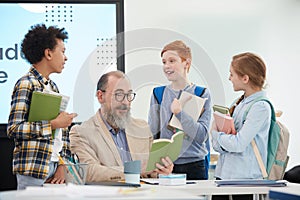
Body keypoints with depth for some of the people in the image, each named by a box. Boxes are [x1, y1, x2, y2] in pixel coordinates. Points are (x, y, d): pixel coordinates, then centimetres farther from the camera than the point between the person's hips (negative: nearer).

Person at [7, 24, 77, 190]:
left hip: (53, 167, 7)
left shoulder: (53, 87, 17)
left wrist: (62, 166, 6)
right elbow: (13, 129, -17)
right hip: (33, 170, -7)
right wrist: (53, 124, -16)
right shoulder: (26, 84, -8)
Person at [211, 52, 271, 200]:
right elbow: (218, 146, 12)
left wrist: (215, 133, -4)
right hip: (223, 173, 7)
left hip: (244, 179, -7)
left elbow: (238, 144, -19)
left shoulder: (261, 107, -12)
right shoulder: (240, 103, 13)